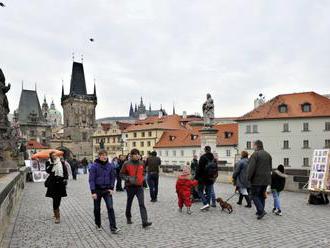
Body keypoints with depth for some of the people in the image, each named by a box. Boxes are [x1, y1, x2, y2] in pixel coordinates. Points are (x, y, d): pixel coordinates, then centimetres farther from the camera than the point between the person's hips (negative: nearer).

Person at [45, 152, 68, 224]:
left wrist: (65, 178, -3)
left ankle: (56, 213, 28)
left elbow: (65, 171, 7)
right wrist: (52, 164, -23)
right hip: (53, 183, -1)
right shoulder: (49, 163, 2)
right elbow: (48, 171, -13)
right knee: (55, 200, -4)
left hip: (60, 183, 2)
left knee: (58, 199, 8)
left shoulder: (61, 162, 5)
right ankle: (57, 217, 3)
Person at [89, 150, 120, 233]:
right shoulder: (94, 166, -11)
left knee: (110, 208, -9)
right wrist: (93, 192, -15)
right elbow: (91, 179, -11)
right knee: (97, 208, 13)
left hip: (107, 190, 1)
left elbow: (113, 177, 6)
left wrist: (111, 188, -3)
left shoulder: (110, 166, -3)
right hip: (97, 190, -1)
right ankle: (98, 224, 34)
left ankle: (113, 227, -7)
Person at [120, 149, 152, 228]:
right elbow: (121, 174, -4)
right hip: (130, 186, -2)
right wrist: (128, 178, -18)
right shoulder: (127, 164, -8)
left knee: (142, 204, -8)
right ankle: (128, 218, 37)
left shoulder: (141, 163, 4)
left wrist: (142, 179, 10)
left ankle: (145, 222, -11)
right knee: (129, 203, 15)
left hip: (139, 186, 2)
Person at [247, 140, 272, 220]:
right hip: (266, 179, 7)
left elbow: (251, 168, -18)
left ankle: (261, 211, -9)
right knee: (262, 195, 16)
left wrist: (249, 178, -10)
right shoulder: (268, 155, 12)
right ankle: (260, 211, 21)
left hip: (257, 179, -7)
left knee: (254, 195, 1)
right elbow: (270, 168, 16)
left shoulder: (255, 154, -13)